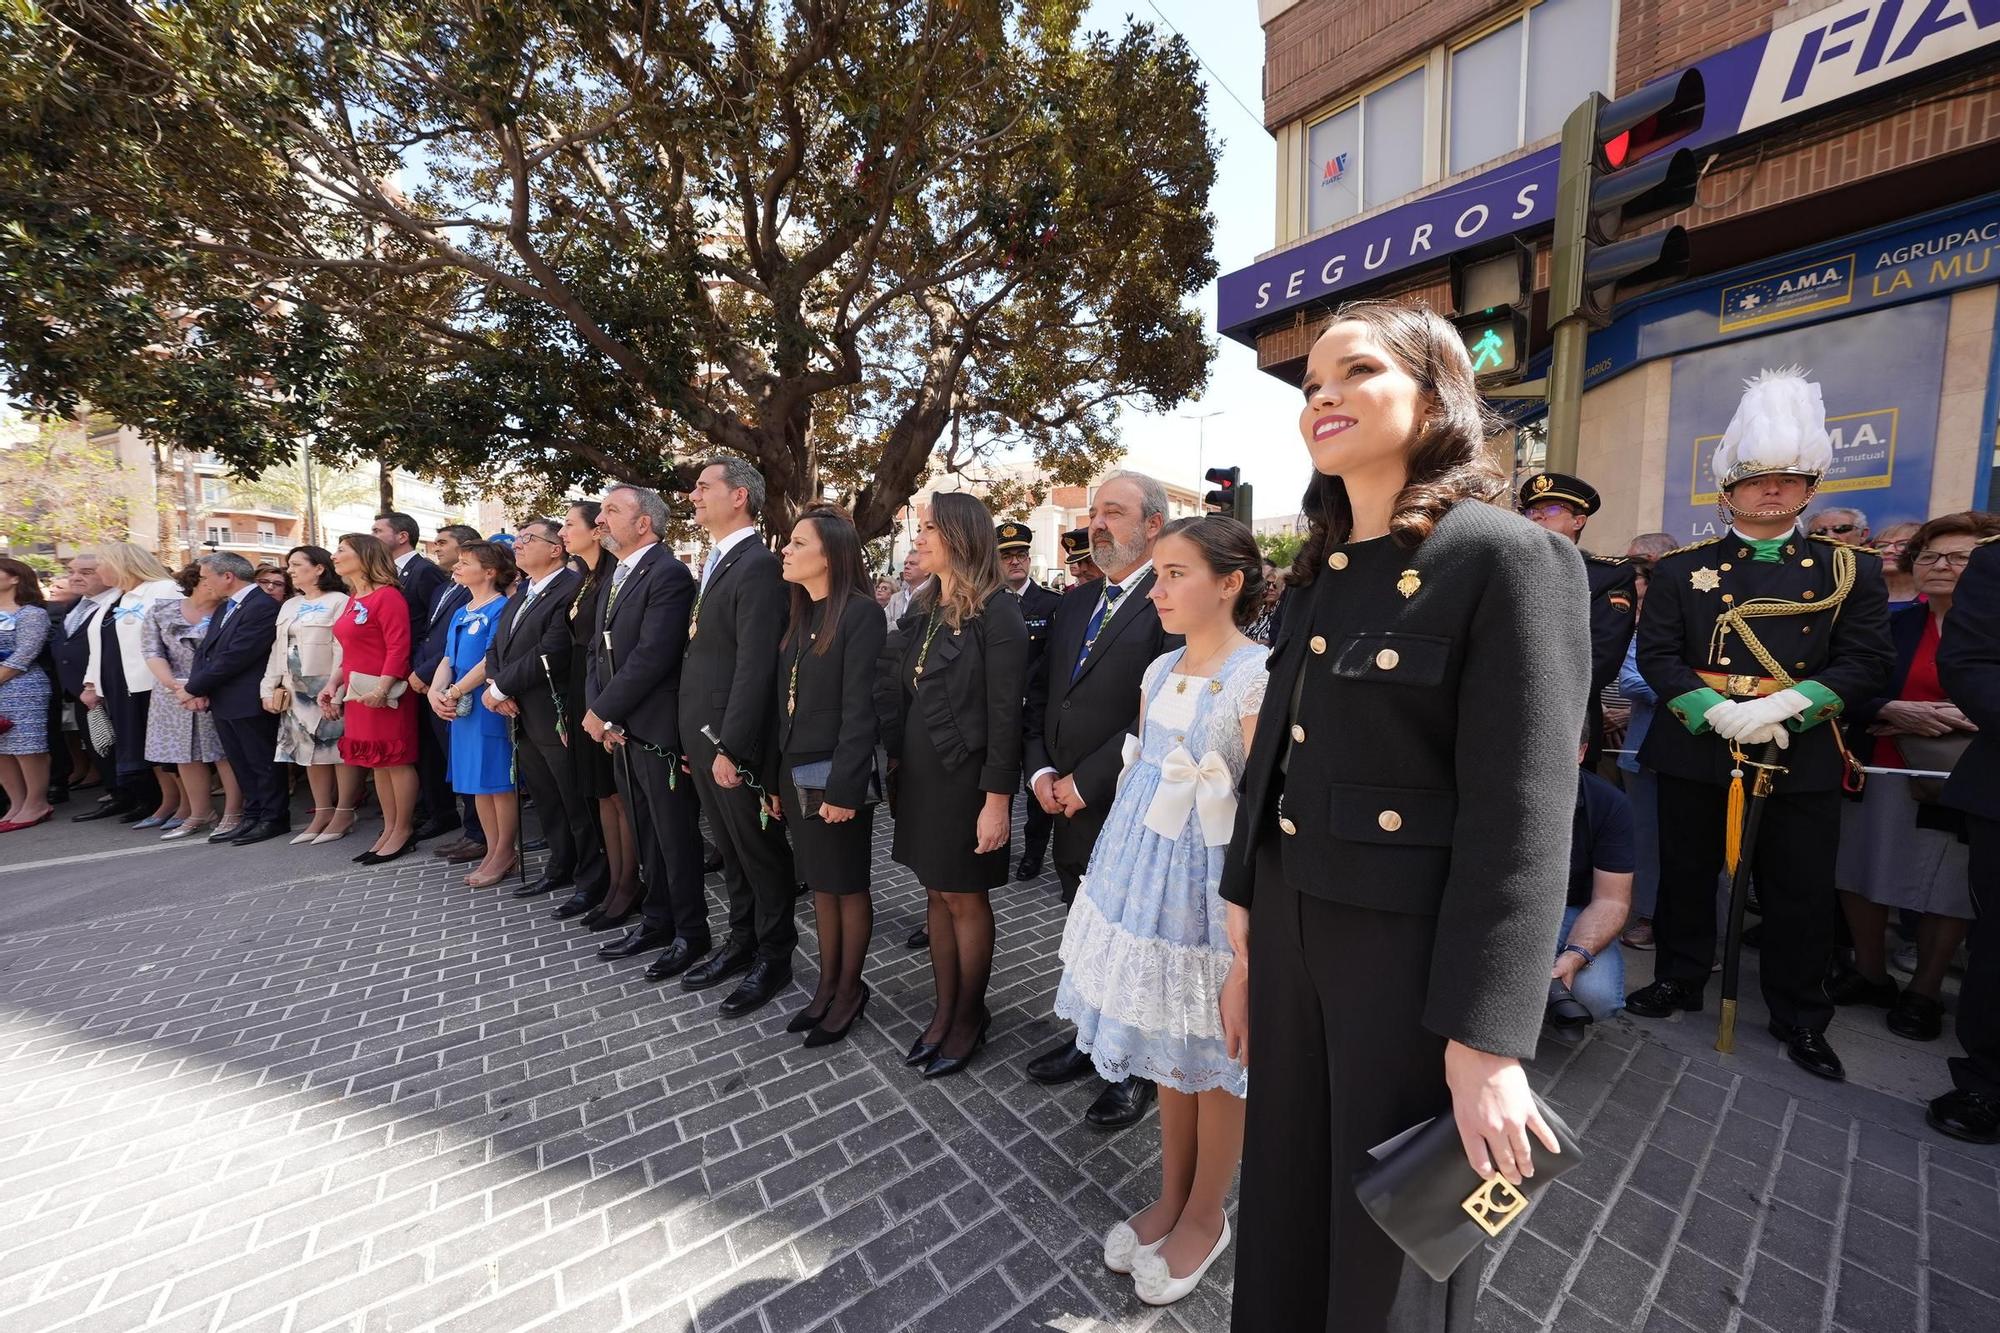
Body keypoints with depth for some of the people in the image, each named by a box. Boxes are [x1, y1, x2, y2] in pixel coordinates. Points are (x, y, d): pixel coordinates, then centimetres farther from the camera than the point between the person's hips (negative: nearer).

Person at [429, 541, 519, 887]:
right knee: (478, 782, 13)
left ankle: (505, 853, 13)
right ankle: (492, 850, 23)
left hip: (489, 706, -8)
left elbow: (491, 662, -18)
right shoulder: (460, 613, 14)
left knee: (498, 780, 1)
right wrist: (435, 692, -7)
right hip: (460, 708, 8)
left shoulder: (501, 609, -11)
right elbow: (448, 659, 10)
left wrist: (453, 693, -13)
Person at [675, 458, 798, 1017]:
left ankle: (773, 956, 24)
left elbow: (754, 666, -22)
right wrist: (696, 738, 12)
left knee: (760, 851, 7)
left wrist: (730, 746, -21)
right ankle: (742, 942, 36)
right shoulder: (715, 563, 14)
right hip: (702, 739, 9)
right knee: (729, 849, 20)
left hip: (735, 743, -9)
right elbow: (702, 653, 14)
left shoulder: (758, 566, -16)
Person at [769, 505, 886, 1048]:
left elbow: (860, 710, -18)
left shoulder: (860, 614, -14)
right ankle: (827, 986, 33)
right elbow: (781, 706, 10)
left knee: (848, 886, 9)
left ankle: (849, 991, 28)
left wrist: (843, 788, -19)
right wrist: (773, 778, 10)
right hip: (795, 774, 7)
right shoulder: (798, 616, 10)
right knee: (821, 885, 18)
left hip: (835, 777, -7)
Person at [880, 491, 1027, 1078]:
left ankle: (969, 1017, 30)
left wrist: (997, 800, -18)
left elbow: (1005, 714, -17)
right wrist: (891, 760, 6)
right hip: (919, 775, 7)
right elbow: (897, 694, 10)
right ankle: (945, 1009, 33)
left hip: (965, 779, -7)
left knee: (964, 898, 9)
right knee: (936, 893, 16)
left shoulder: (998, 614, -14)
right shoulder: (922, 610, 9)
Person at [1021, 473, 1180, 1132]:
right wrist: (1041, 770, -1)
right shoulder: (1075, 601, 11)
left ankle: (1138, 1067, 35)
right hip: (1069, 809, 7)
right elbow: (1041, 692, 12)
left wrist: (1086, 782, -16)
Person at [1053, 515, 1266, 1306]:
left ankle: (1203, 1219, 39)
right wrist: (1121, 876, 13)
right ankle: (1170, 1199, 43)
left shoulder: (1259, 678, -17)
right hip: (1150, 877, 7)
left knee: (1216, 1060, 15)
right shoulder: (1158, 672, 4)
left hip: (1209, 887, -6)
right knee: (1168, 1051, 21)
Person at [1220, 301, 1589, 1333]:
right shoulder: (1319, 571, 9)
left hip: (1413, 945, -6)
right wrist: (1245, 935, 13)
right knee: (1285, 1215, 22)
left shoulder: (1510, 558, -12)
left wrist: (1485, 1039, -17)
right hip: (1294, 931, 6)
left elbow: (1523, 819, -16)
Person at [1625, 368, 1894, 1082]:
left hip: (1804, 756, 1)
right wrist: (1719, 711, -18)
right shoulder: (1681, 567, 3)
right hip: (1695, 748, -1)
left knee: (1801, 891, 9)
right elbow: (1657, 654, -4)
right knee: (1687, 875, 11)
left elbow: (1868, 663, -1)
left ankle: (1799, 1016, 28)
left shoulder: (1850, 570, 6)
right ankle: (1679, 980, 29)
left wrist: (1779, 706, -18)